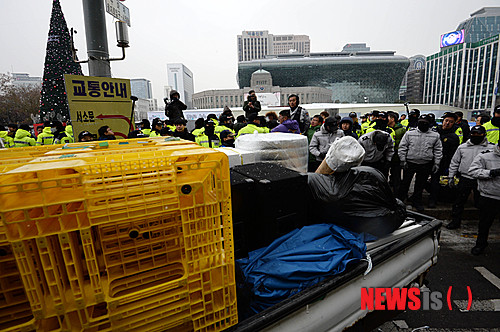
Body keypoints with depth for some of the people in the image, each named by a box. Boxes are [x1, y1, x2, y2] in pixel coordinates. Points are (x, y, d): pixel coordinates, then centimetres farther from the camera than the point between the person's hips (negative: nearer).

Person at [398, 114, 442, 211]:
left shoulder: (435, 135, 6)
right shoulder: (409, 133, -1)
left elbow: (438, 150, 9)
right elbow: (402, 147, 0)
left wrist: (436, 163, 4)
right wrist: (403, 160, -5)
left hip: (426, 164, 2)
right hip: (410, 163, -2)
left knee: (420, 185, 11)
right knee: (405, 183, 5)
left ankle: (417, 202, 26)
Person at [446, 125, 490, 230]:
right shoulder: (462, 147, 6)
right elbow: (454, 163, 10)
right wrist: (451, 177, 6)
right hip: (464, 179, 1)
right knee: (459, 201, 5)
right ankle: (455, 221, 16)